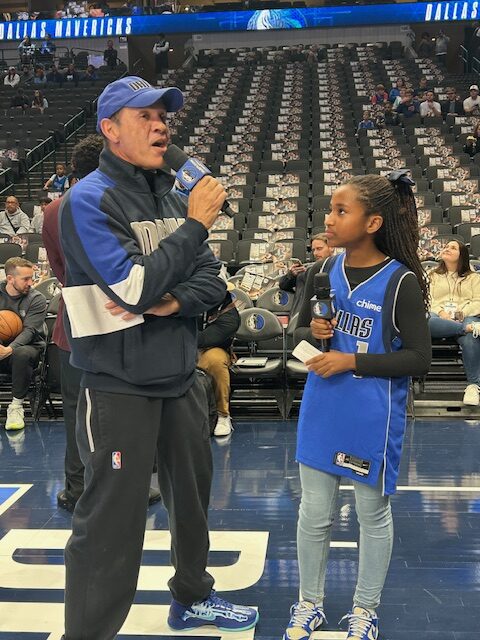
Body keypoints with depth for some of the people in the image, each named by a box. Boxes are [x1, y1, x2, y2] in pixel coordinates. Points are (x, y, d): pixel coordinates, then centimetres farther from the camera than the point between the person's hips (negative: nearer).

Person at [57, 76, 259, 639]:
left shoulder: (171, 197, 8)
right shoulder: (89, 200, -14)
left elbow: (212, 281, 6)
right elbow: (135, 286, -25)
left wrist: (172, 303, -14)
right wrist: (196, 224, -18)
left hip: (180, 377, 8)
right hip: (119, 386, -7)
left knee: (193, 496, 21)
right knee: (111, 525, -1)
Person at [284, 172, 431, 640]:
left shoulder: (401, 281, -13)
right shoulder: (321, 273, 0)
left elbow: (418, 357, -13)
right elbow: (299, 331, 12)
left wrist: (352, 361, -19)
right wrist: (313, 333, -12)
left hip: (374, 419, -4)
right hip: (320, 411, 4)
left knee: (373, 513, 14)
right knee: (313, 513, 13)